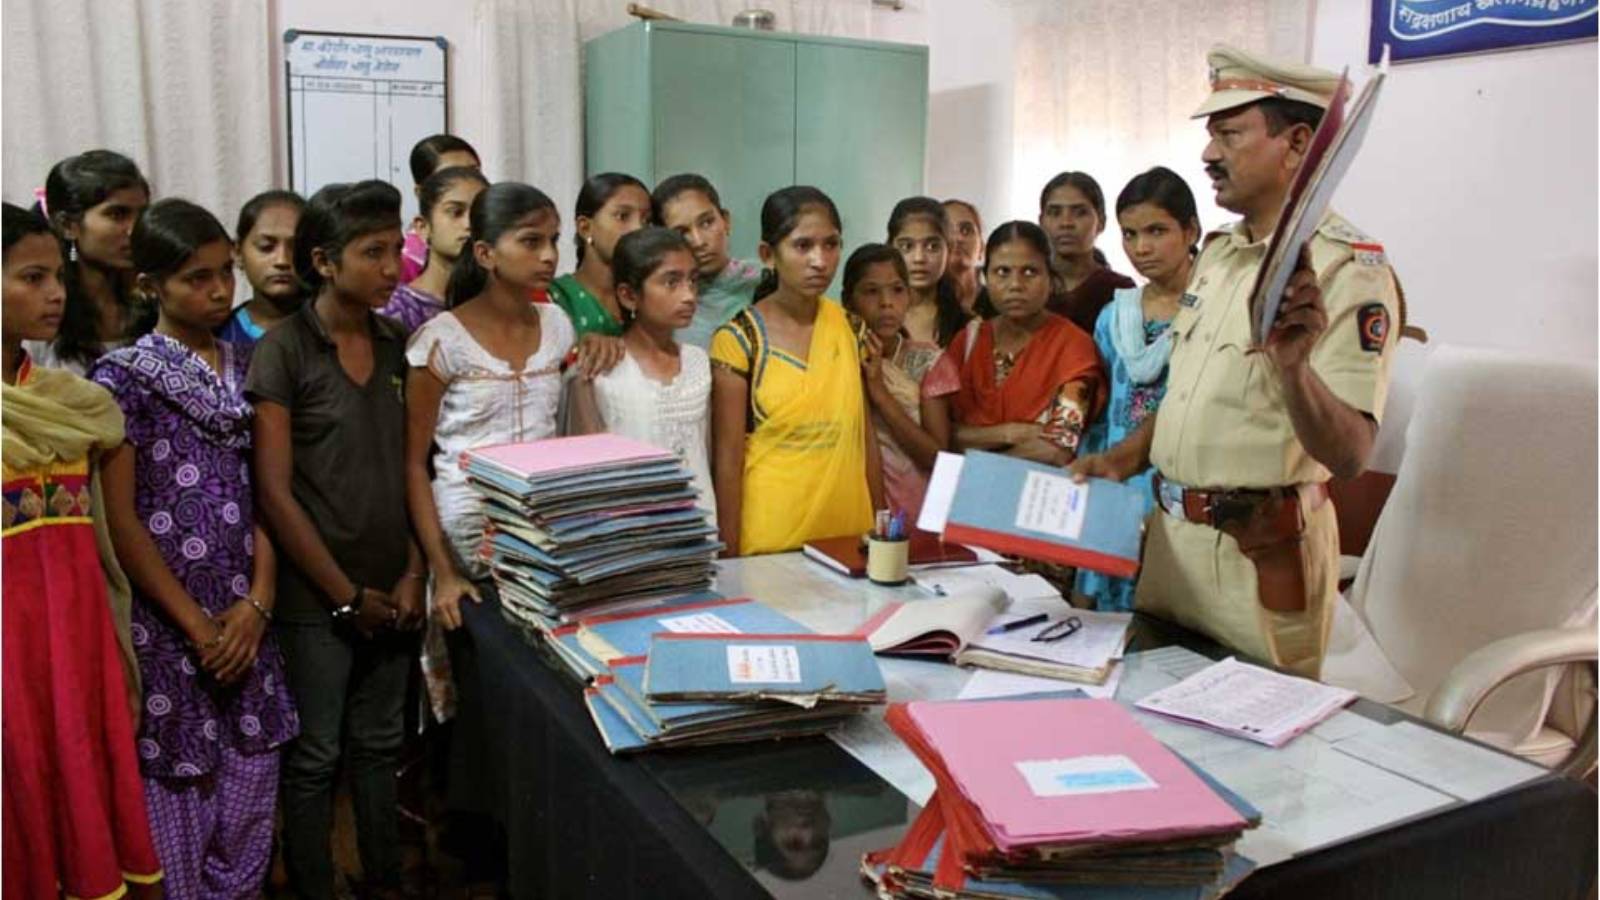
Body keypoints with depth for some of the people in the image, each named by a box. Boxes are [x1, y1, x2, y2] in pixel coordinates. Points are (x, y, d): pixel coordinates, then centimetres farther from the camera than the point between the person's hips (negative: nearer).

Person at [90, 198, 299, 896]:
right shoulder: (123, 378, -7)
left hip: (243, 618, 4)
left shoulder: (247, 370, 8)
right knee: (173, 794, 5)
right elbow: (120, 520, -10)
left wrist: (257, 603, -4)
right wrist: (196, 626, -10)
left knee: (247, 795, 10)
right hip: (164, 621, -4)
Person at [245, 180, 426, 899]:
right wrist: (347, 595, -11)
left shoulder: (398, 344, 5)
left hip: (391, 591, 5)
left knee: (379, 747, 18)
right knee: (314, 759, 9)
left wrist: (412, 575, -1)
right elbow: (274, 492, -12)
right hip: (315, 596, -5)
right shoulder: (281, 351, -10)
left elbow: (413, 468, 7)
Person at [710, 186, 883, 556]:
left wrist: (881, 525, 9)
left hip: (850, 532, 4)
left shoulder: (848, 326, 4)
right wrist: (730, 555, -8)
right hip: (771, 542, -4)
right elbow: (728, 459, -8)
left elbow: (866, 434, 9)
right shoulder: (738, 340, -9)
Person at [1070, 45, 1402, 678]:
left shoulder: (1347, 269, -17)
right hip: (1171, 531, 8)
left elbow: (1350, 455, -26)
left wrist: (1291, 366, -42)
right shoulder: (1218, 251, 8)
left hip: (1259, 553, -7)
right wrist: (1125, 458, 9)